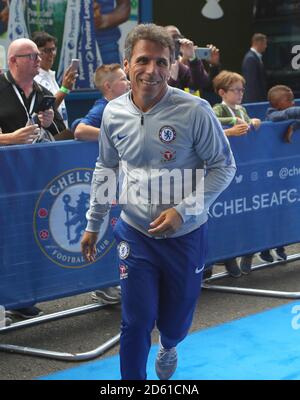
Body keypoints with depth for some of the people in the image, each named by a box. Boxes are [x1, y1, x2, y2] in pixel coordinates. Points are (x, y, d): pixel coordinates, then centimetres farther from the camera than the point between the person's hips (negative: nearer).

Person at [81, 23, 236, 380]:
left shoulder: (195, 111, -18)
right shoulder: (113, 113, -5)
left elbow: (223, 166, -10)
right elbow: (105, 169, 10)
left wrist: (183, 210, -20)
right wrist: (92, 223, 14)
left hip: (186, 235, -1)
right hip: (135, 233, 1)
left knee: (176, 319, 17)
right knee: (136, 321, -1)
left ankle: (168, 348, 52)